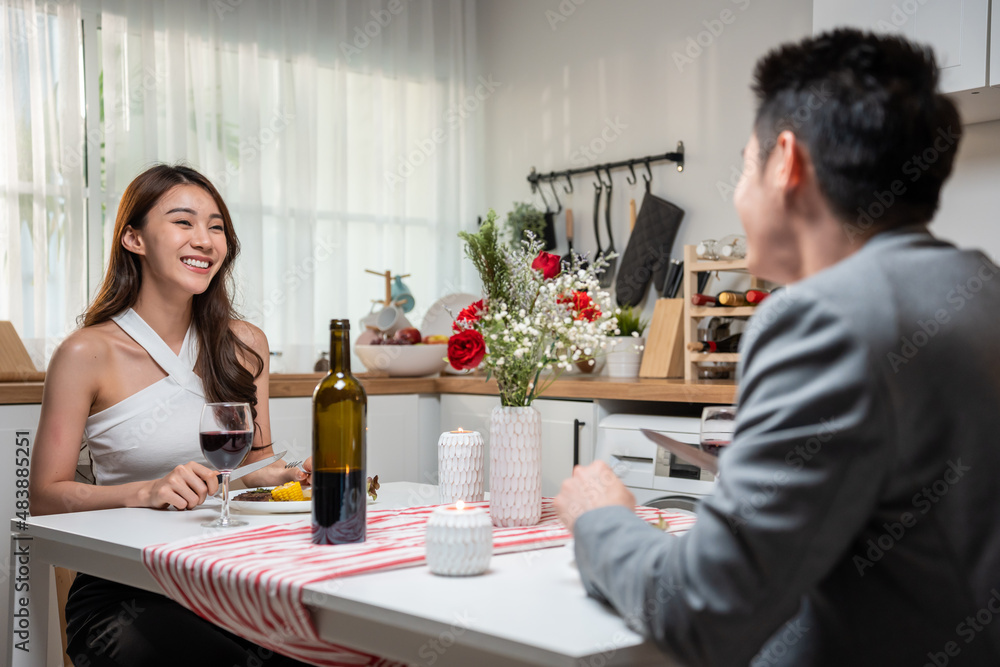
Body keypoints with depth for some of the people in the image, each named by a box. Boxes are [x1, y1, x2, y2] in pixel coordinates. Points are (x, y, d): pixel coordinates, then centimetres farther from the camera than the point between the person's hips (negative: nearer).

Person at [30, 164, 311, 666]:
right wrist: (146, 492, -20)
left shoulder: (245, 345, 9)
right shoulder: (88, 353, -5)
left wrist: (290, 474, -5)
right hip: (120, 592, -4)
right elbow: (45, 495, -5)